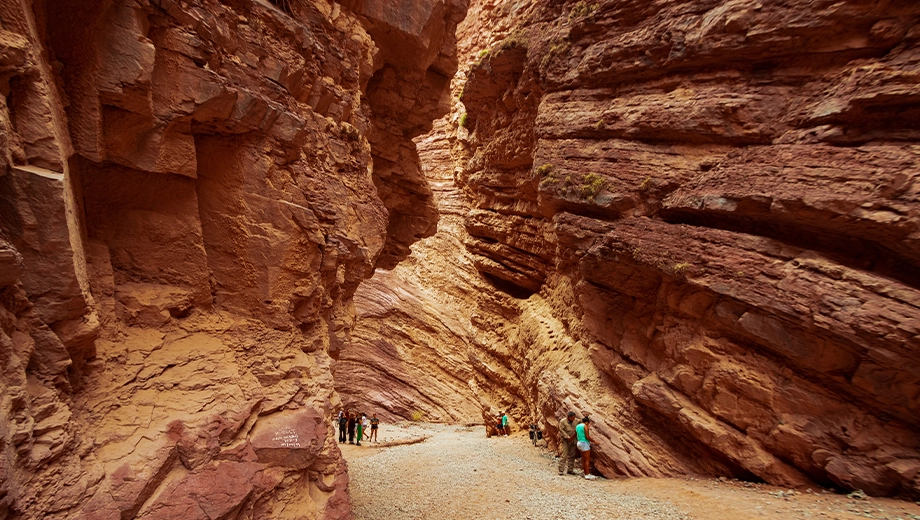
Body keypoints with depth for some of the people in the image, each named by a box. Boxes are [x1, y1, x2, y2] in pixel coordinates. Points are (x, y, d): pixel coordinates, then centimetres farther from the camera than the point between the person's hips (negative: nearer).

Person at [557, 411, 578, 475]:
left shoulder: (573, 422, 7)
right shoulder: (562, 421, -10)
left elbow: (575, 431, 12)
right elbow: (561, 431, -15)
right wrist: (568, 437, -23)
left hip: (572, 441, 6)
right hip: (564, 440, -6)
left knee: (571, 455, 7)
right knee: (563, 455, -11)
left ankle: (570, 470, 16)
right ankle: (561, 470, -8)